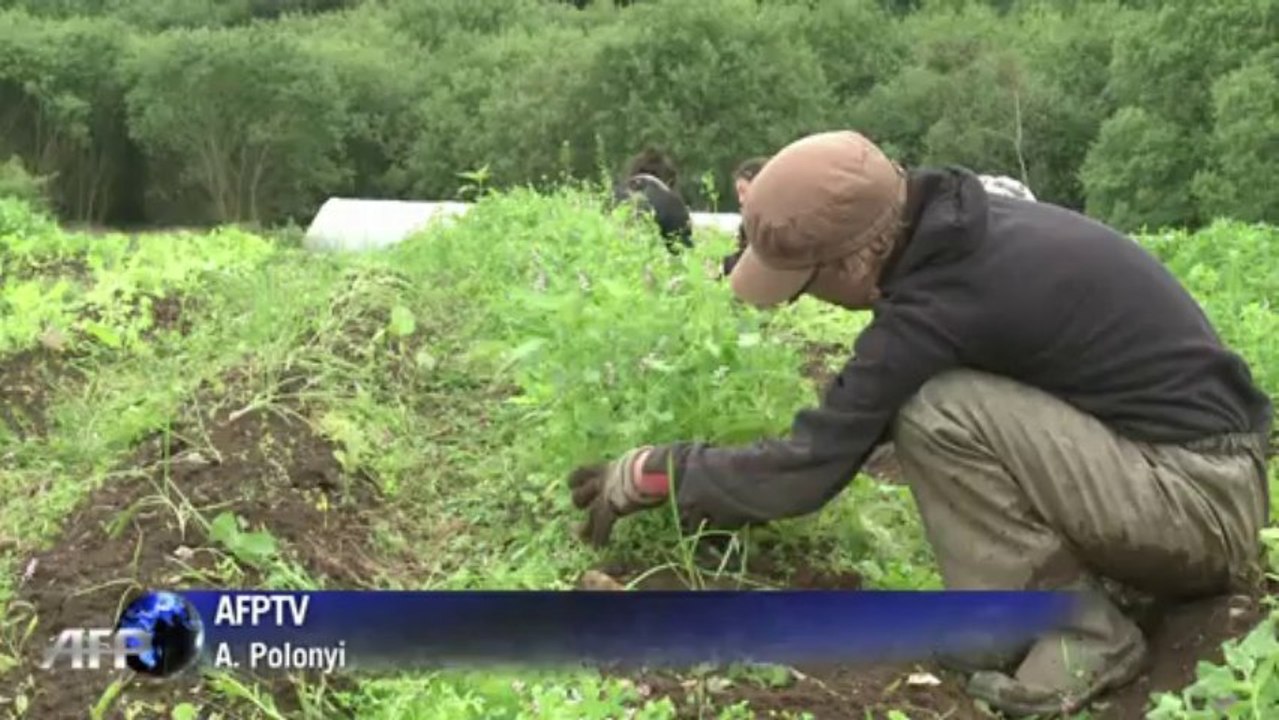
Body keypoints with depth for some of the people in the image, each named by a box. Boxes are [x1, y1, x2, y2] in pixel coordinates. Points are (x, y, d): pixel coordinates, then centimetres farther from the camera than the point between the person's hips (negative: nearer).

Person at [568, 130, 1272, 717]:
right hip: (1202, 475, 9)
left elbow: (810, 466, -16)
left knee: (944, 415, -24)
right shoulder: (966, 231, 3)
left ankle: (1076, 634, -8)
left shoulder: (946, 301, -24)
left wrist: (647, 473, -4)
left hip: (1202, 500, -9)